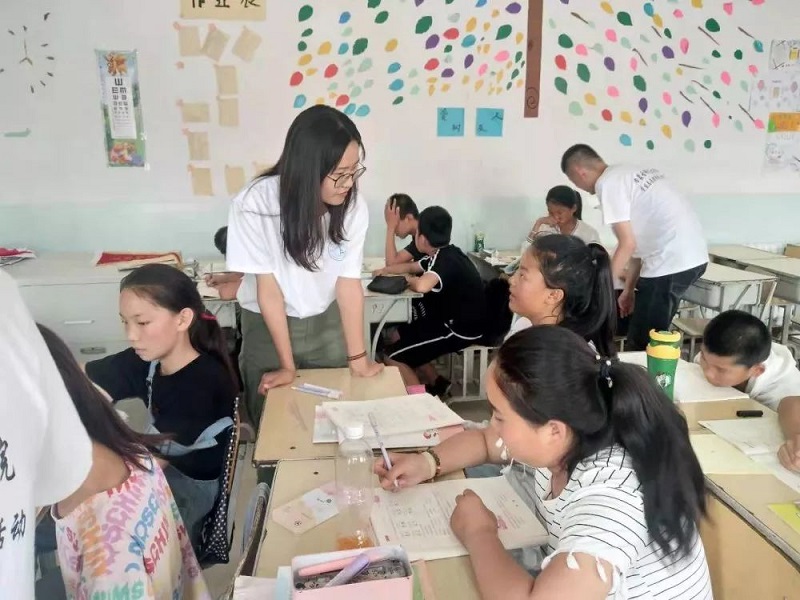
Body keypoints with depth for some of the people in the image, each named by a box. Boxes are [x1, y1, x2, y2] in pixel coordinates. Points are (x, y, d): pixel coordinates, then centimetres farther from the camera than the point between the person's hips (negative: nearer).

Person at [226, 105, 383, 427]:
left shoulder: (353, 206, -21)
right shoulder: (254, 204, -28)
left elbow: (349, 282, -15)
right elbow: (268, 288, -20)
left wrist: (357, 358, -13)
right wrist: (287, 365, -13)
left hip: (328, 322, 2)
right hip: (267, 324, -2)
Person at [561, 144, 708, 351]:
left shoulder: (608, 183, -9)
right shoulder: (629, 174, 19)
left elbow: (628, 244, -13)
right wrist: (629, 289, 20)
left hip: (670, 262, -10)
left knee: (641, 344, 0)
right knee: (653, 337, 19)